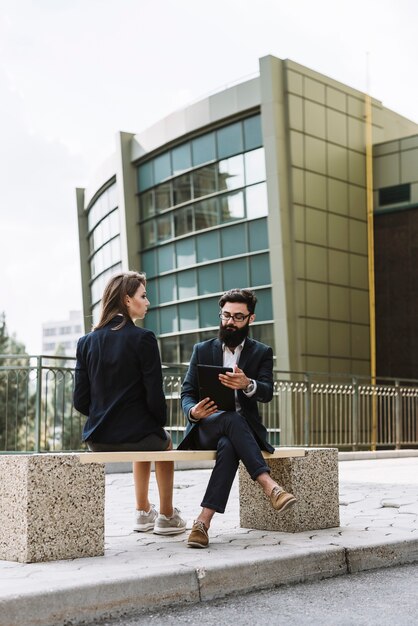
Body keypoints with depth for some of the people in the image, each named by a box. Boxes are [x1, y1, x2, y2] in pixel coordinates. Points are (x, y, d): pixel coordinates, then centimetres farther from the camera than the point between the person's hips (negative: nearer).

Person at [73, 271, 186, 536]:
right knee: (164, 443, 33)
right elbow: (155, 396, -15)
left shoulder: (86, 342, 2)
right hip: (136, 434, -5)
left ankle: (143, 512, 46)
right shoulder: (143, 338, -13)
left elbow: (80, 400, 1)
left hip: (98, 440, 5)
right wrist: (160, 422, 6)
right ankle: (167, 516, 36)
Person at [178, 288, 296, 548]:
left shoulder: (262, 353, 10)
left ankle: (204, 521, -44)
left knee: (228, 446, -38)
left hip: (243, 429, 0)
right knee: (231, 418, -37)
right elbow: (187, 393, 6)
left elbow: (267, 393, -8)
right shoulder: (202, 350, 13)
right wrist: (193, 411, -20)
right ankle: (270, 486, -46)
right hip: (206, 427, 0)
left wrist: (247, 384, -34)